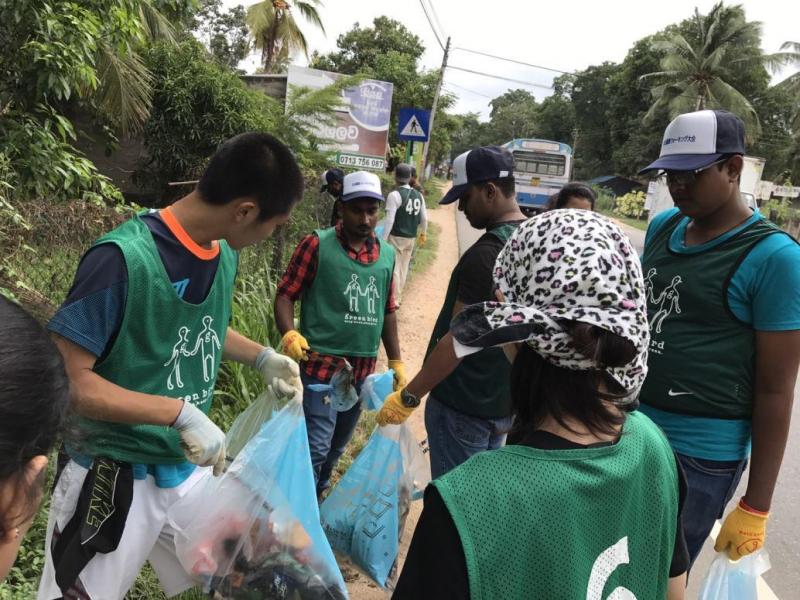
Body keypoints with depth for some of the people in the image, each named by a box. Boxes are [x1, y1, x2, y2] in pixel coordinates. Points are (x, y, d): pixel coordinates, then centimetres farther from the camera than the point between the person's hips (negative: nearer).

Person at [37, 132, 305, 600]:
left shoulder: (225, 255, -4)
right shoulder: (123, 258, -26)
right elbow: (67, 379, -24)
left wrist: (262, 358, 0)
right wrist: (180, 412, -30)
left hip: (190, 469, 7)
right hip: (116, 477, -6)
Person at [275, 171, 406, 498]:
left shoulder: (387, 255, 8)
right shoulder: (317, 244, -7)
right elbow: (285, 295, -7)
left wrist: (397, 363, 17)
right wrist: (290, 334, -26)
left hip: (364, 369, 6)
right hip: (322, 365, -5)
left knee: (336, 446, 19)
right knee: (315, 447, -6)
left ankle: (316, 499, 39)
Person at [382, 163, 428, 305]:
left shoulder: (394, 195, -15)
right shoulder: (418, 195, 5)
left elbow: (390, 220, -18)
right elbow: (424, 218, 10)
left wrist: (383, 239, -14)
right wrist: (423, 234, 26)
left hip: (396, 237, -6)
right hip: (411, 237, 6)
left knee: (394, 268, 1)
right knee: (403, 267, 16)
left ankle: (394, 299, 5)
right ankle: (398, 296, 27)